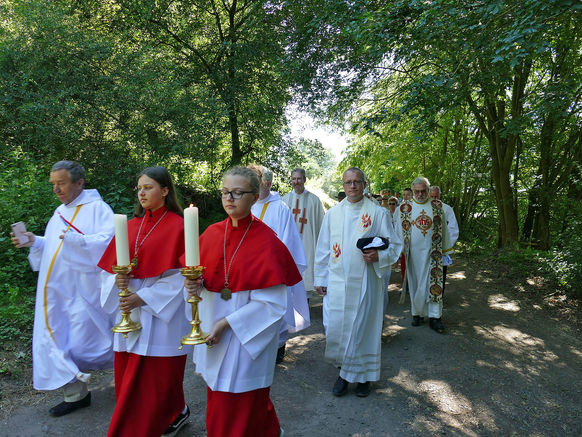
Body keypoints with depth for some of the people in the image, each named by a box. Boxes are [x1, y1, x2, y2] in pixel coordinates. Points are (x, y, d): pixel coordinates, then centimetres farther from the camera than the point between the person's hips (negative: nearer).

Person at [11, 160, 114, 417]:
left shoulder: (97, 208, -9)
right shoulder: (60, 213, 15)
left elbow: (109, 241, -22)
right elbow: (53, 248, 19)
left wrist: (77, 240, -33)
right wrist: (35, 242, 1)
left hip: (83, 289, -7)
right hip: (57, 290, 8)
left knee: (82, 338, -1)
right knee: (61, 338, 9)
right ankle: (75, 394, 23)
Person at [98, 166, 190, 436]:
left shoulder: (177, 227, -10)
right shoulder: (132, 226, 8)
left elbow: (178, 276, -13)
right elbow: (112, 265, 11)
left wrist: (143, 298, -18)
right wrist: (117, 280, -11)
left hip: (161, 311, -6)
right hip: (130, 310, 6)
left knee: (157, 373, 3)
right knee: (129, 372, 12)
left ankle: (176, 412, 29)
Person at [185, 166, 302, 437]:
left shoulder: (266, 241, -15)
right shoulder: (212, 234, 1)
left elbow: (271, 302, -15)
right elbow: (202, 279, 10)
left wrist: (227, 323, -17)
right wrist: (195, 285, -13)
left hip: (248, 336, -5)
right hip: (212, 330, 6)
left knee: (241, 406, 5)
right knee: (219, 402, 18)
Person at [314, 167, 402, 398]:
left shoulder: (378, 213, 0)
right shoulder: (332, 213, 7)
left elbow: (395, 245, 2)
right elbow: (323, 249, 11)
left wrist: (379, 255, -18)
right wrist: (320, 279, 9)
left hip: (365, 282, -2)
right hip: (337, 282, 2)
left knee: (364, 328, 6)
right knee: (335, 327, 2)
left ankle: (363, 375, 26)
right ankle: (344, 372, 24)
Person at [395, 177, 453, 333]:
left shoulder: (437, 206, 3)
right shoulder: (405, 207, 1)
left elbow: (443, 228, 9)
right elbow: (399, 230, 2)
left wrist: (445, 249, 11)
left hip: (432, 252, 0)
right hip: (413, 252, 0)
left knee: (434, 282, -3)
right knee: (415, 283, 7)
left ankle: (434, 316, 2)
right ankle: (417, 313, 20)